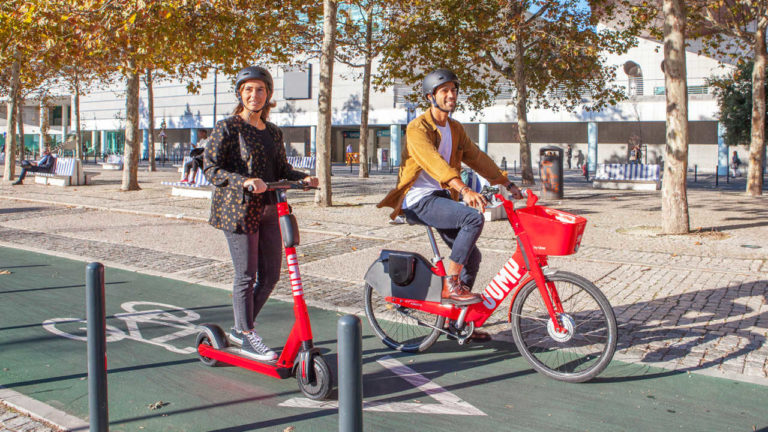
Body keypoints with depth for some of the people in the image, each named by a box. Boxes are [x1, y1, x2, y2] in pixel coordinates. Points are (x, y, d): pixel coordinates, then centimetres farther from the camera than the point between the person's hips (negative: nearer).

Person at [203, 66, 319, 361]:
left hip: (268, 209, 7)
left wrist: (303, 178, -2)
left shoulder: (273, 132, 14)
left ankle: (240, 328, 27)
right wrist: (245, 182, -26)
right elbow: (211, 169, -11)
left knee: (270, 275, 9)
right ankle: (246, 337, 15)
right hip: (238, 208, -7)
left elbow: (281, 169, 19)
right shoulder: (227, 128, -5)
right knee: (246, 275, -1)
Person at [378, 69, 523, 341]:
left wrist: (507, 184, 6)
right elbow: (433, 161, -28)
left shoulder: (456, 129, 14)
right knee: (474, 218, -28)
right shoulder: (418, 128, -12)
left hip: (442, 197, 8)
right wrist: (464, 190, -42)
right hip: (420, 199, -8)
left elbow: (477, 158, 15)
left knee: (471, 255, 3)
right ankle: (450, 285, -18)